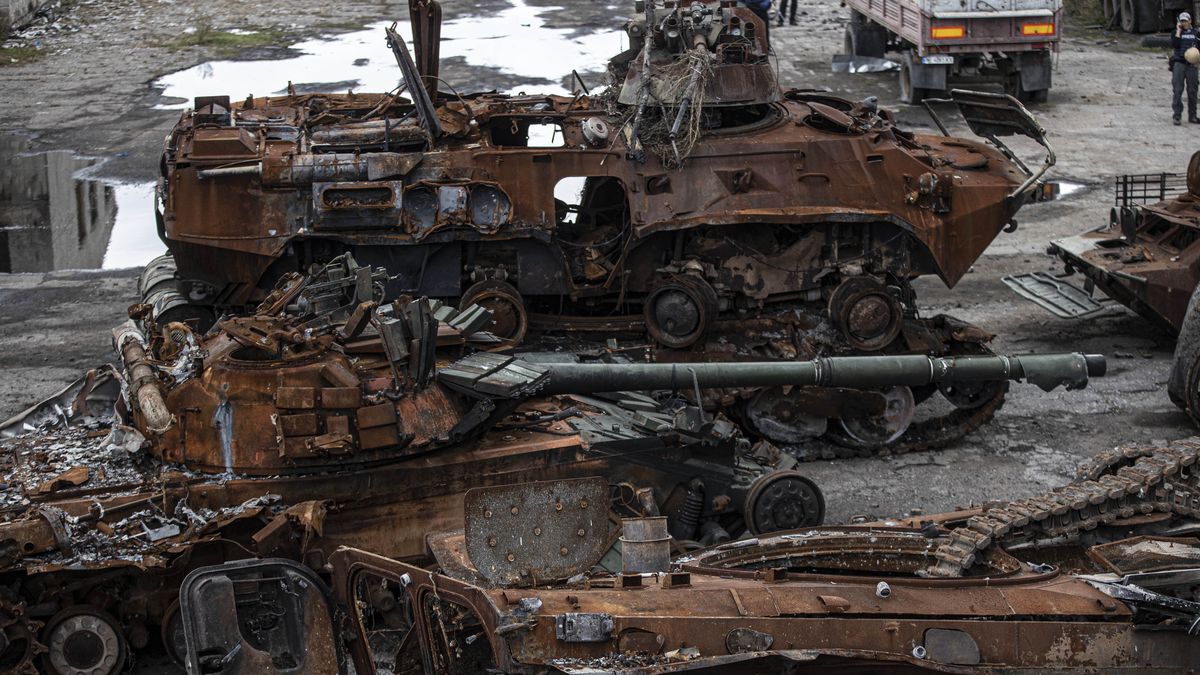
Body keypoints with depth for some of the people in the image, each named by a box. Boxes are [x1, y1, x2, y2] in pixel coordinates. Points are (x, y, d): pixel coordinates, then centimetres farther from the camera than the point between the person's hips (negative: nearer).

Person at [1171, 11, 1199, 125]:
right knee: (1177, 90, -9)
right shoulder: (1176, 33, 9)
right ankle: (1177, 116, -7)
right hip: (1178, 63, -2)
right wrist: (1178, 31, -6)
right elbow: (1174, 45, -10)